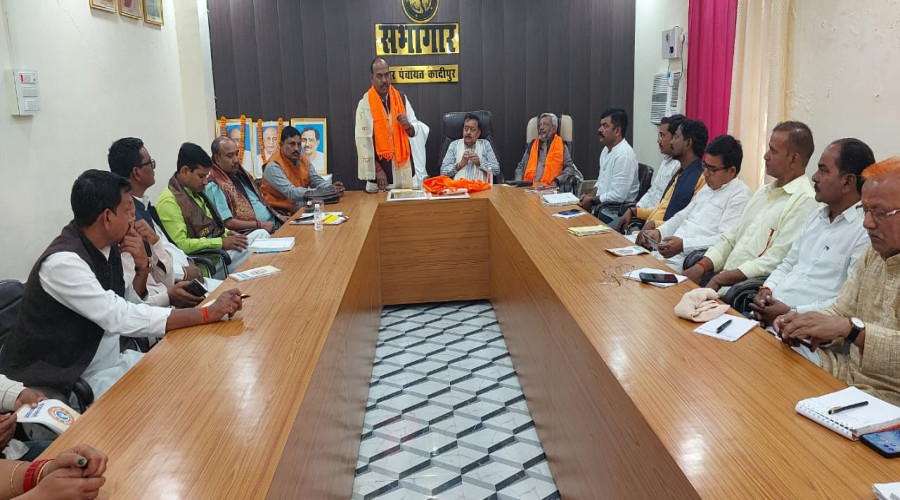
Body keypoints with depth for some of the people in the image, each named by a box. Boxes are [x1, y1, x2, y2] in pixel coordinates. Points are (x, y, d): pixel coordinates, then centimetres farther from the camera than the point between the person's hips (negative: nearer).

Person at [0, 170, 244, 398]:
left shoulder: (109, 248, 1)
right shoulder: (63, 262, -24)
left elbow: (132, 304, 8)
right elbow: (121, 318, -30)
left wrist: (141, 265, -10)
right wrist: (208, 313, -29)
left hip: (111, 359, 8)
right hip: (69, 381, -8)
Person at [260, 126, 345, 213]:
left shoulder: (303, 159, 6)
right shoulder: (273, 166, -16)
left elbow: (317, 180, 6)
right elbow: (291, 193, -26)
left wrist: (331, 188, -18)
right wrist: (324, 192, -35)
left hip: (301, 207, 7)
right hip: (280, 212, -7)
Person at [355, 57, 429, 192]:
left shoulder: (401, 98, 5)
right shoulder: (365, 104, -6)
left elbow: (415, 131, 9)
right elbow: (363, 141, -9)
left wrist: (408, 126, -14)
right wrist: (377, 169, -12)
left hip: (405, 166, 4)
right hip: (381, 166, -3)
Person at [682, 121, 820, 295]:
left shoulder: (805, 202, -10)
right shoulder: (764, 192, 20)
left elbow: (776, 261, -17)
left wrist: (722, 278, -17)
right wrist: (701, 267, 2)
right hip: (723, 280, 8)